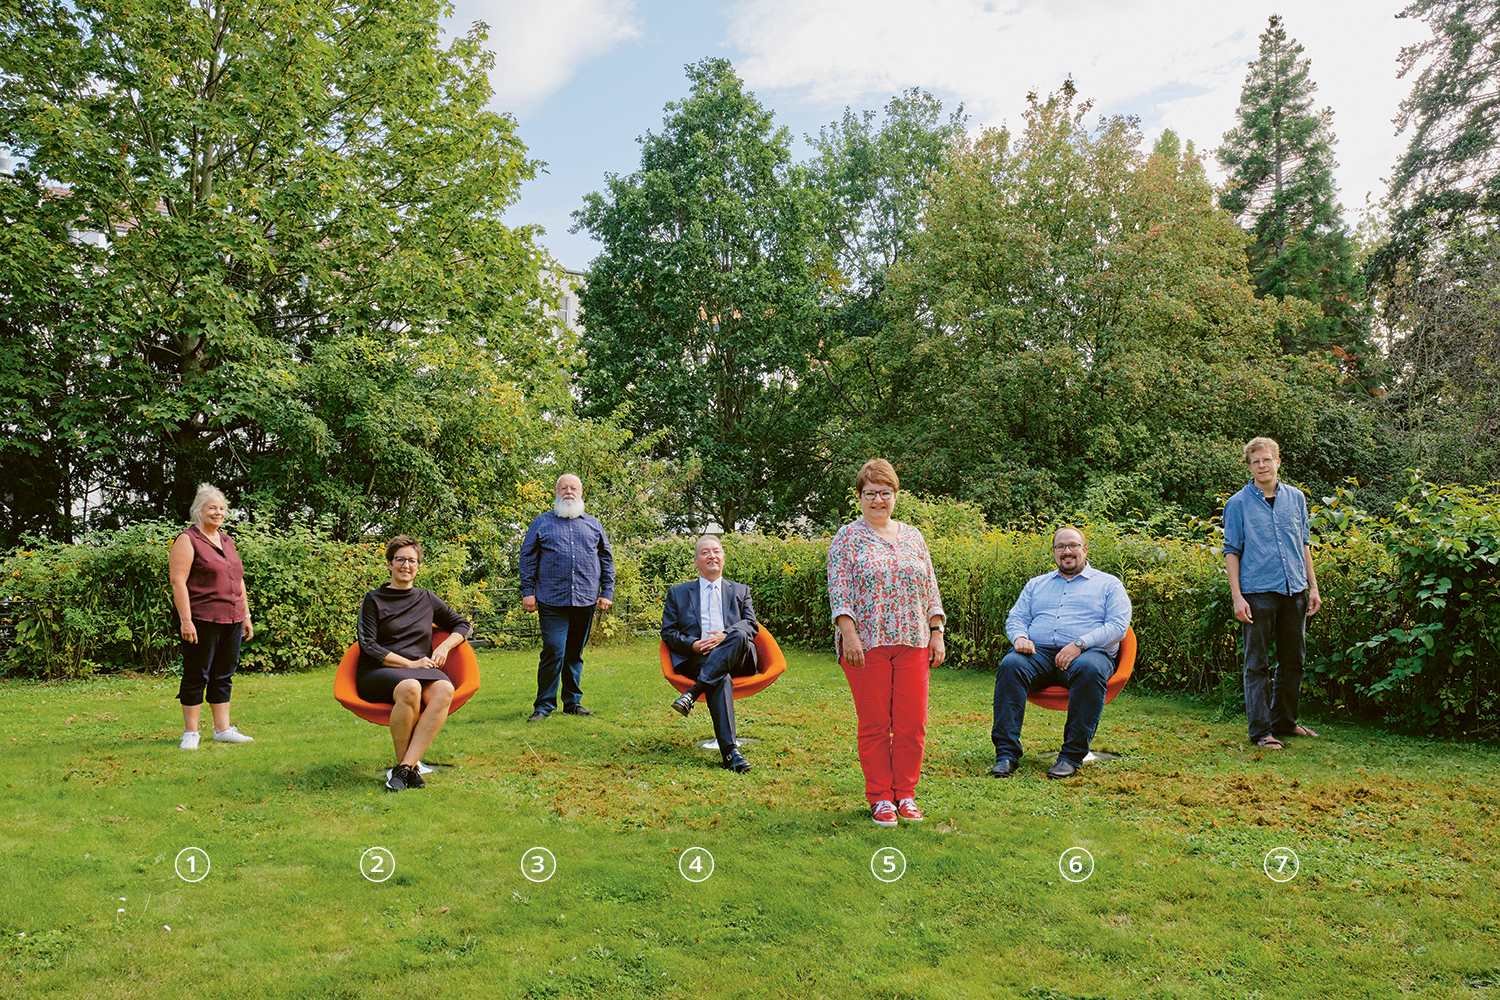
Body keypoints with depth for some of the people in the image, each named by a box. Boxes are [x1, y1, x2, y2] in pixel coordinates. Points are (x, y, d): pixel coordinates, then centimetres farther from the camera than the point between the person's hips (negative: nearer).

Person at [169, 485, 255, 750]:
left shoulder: (226, 540, 17)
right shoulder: (188, 540, -6)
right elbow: (177, 581, -12)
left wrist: (246, 615, 18)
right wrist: (185, 620, -19)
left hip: (231, 620, 7)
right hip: (202, 621, -7)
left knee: (224, 675, 11)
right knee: (196, 676, 1)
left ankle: (222, 728, 19)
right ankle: (190, 732, 10)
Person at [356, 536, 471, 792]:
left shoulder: (427, 600, 20)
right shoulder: (374, 600, 8)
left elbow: (463, 625, 26)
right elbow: (368, 647, -2)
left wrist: (444, 647, 5)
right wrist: (410, 664, -10)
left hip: (421, 669, 3)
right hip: (378, 673, -3)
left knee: (444, 690, -33)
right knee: (410, 688, -39)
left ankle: (405, 768, -34)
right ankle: (407, 764, -22)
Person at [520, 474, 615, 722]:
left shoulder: (593, 524, 15)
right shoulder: (542, 523, 9)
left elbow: (606, 559, 16)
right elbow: (528, 558, 7)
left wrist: (607, 591, 7)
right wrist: (527, 591, -1)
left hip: (585, 600, 3)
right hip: (552, 600, -3)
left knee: (575, 653, 10)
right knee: (553, 652, -9)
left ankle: (573, 702, 20)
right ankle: (544, 705, 2)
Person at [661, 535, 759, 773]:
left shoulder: (740, 591, 26)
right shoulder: (678, 593, 23)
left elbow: (751, 625, 10)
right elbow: (668, 632, 14)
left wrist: (726, 636, -12)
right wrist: (693, 645, -8)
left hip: (737, 659, 2)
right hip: (697, 659, -1)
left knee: (739, 636, -36)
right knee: (722, 680, -37)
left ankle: (693, 691, -39)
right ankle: (729, 750, -49)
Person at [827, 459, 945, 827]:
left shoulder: (913, 537, 14)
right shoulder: (847, 538, 1)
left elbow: (931, 591, 15)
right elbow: (839, 592, -7)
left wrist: (936, 633, 8)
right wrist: (849, 635, -16)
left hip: (912, 644, 4)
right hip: (866, 644, -4)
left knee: (913, 723, 3)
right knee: (874, 724, 1)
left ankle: (905, 795, 17)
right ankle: (880, 799, 13)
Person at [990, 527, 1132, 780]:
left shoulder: (1108, 584, 15)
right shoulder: (1036, 584, 26)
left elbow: (1118, 626, 1)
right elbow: (1015, 618, 19)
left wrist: (1079, 644, -14)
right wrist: (1020, 637, -6)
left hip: (1089, 653, -2)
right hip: (1039, 652, 3)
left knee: (1089, 670, -39)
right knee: (1010, 666, -31)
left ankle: (1072, 755, -31)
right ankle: (1006, 753, -32)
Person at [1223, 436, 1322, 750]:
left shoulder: (1296, 498, 10)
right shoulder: (1238, 504, -2)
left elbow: (1304, 545, 17)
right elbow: (1232, 551, -2)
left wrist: (1313, 586, 12)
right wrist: (1237, 598, -9)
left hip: (1294, 592, 5)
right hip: (1258, 593, -5)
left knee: (1293, 661, 13)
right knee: (1258, 664, 0)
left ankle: (1285, 721, 27)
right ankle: (1260, 730, 7)